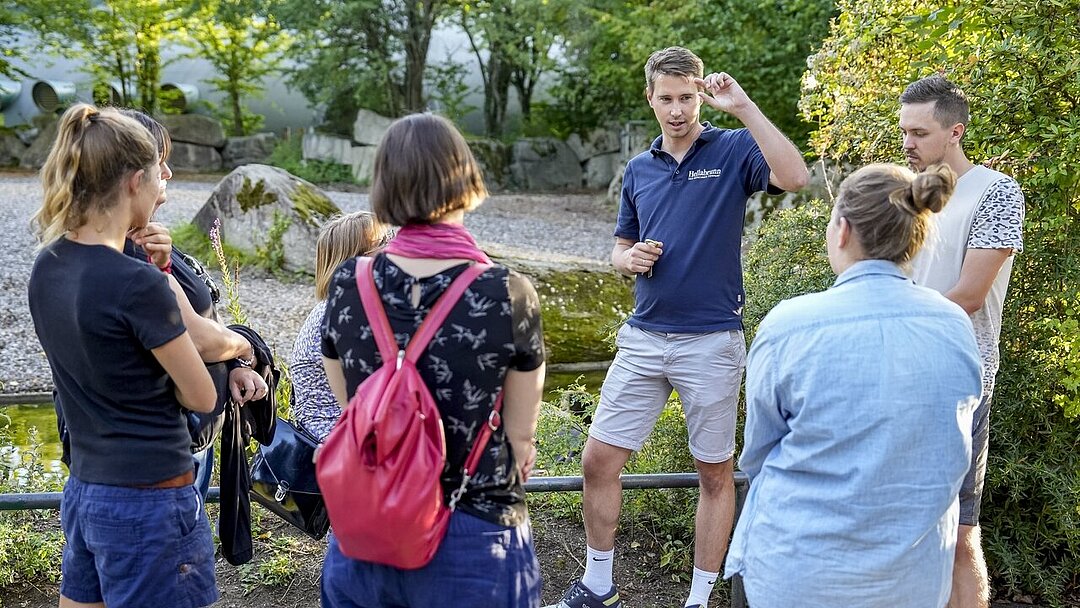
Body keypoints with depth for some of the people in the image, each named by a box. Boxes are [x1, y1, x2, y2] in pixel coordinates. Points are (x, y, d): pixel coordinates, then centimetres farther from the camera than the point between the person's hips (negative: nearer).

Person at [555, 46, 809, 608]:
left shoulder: (733, 150, -3)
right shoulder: (638, 170, 11)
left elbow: (793, 177, -24)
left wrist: (742, 106, -24)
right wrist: (628, 259, -3)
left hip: (712, 341, -4)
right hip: (643, 336, 5)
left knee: (714, 473, 8)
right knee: (598, 460, 5)